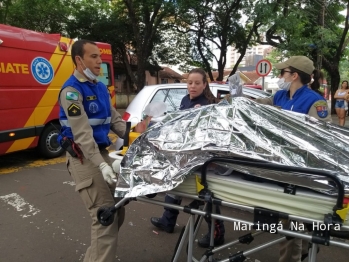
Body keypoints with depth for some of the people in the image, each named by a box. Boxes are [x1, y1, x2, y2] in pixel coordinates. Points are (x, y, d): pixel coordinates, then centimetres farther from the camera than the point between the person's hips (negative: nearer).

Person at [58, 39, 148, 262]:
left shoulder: (100, 87, 13)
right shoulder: (72, 91, -14)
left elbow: (115, 119, 12)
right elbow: (82, 133, -23)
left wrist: (132, 131, -6)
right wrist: (101, 165, -30)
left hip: (102, 152, 9)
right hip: (83, 157, -9)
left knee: (118, 212, 15)